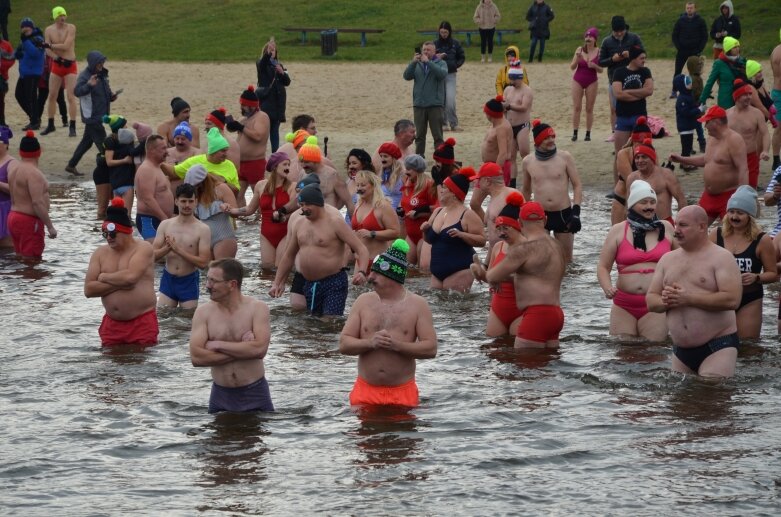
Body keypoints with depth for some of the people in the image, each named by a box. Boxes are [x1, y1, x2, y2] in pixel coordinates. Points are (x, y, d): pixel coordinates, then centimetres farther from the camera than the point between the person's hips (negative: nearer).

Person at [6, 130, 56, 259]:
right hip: (29, 221, -9)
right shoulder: (33, 173, -19)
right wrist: (50, 226, -20)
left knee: (21, 258, 17)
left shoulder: (13, 166, 6)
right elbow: (38, 202, -24)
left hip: (14, 217, 9)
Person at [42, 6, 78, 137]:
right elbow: (47, 51, -5)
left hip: (70, 65, -4)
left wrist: (50, 45, -11)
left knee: (71, 97, -10)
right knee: (52, 96, 8)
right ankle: (50, 125, 21)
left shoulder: (71, 28, -8)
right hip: (56, 65, 4)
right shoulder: (49, 30, 1)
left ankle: (72, 127, -8)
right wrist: (58, 59, -20)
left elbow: (66, 46, -18)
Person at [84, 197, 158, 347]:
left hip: (142, 322, -5)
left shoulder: (143, 248, -6)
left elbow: (131, 276, -23)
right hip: (112, 324, 5)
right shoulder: (100, 253, 8)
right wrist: (118, 283, -12)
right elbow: (89, 290, -1)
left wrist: (104, 277, -7)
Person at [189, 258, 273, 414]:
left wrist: (218, 345, -16)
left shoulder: (257, 308, -7)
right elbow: (196, 357, -14)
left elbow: (260, 349, -21)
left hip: (254, 394, -1)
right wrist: (243, 350, -17)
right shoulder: (203, 312, -3)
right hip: (220, 396, 2)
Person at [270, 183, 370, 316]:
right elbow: (288, 256, 21)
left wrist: (361, 272, -31)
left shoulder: (334, 223, -8)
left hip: (333, 283, -7)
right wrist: (277, 283, 16)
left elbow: (362, 249, -13)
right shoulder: (299, 224, 10)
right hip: (309, 285, 7)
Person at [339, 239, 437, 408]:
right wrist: (370, 343, -15)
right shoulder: (364, 301, 7)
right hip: (365, 391, 2)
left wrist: (397, 345, -17)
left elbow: (431, 349, -5)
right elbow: (344, 345, 3)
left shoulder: (417, 305, 1)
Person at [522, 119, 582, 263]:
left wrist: (576, 211, -10)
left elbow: (577, 185, 0)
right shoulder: (528, 162, 3)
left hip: (563, 214, 0)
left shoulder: (565, 157, -2)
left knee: (566, 259, 9)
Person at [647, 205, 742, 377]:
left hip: (717, 346, -7)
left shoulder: (721, 257, -6)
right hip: (681, 350, 7)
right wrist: (666, 301, -13)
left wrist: (688, 299, -18)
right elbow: (650, 301, 12)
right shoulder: (667, 259, 13)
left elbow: (732, 299, -19)